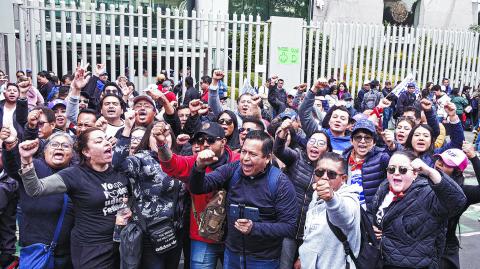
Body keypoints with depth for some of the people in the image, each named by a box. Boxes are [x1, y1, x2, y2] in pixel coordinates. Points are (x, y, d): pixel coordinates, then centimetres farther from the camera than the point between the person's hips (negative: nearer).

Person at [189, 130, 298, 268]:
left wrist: (255, 228, -29)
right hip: (231, 253, 4)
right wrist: (199, 167, -29)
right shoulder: (232, 170, -6)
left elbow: (289, 227, -17)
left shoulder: (281, 183, -16)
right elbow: (198, 188, -9)